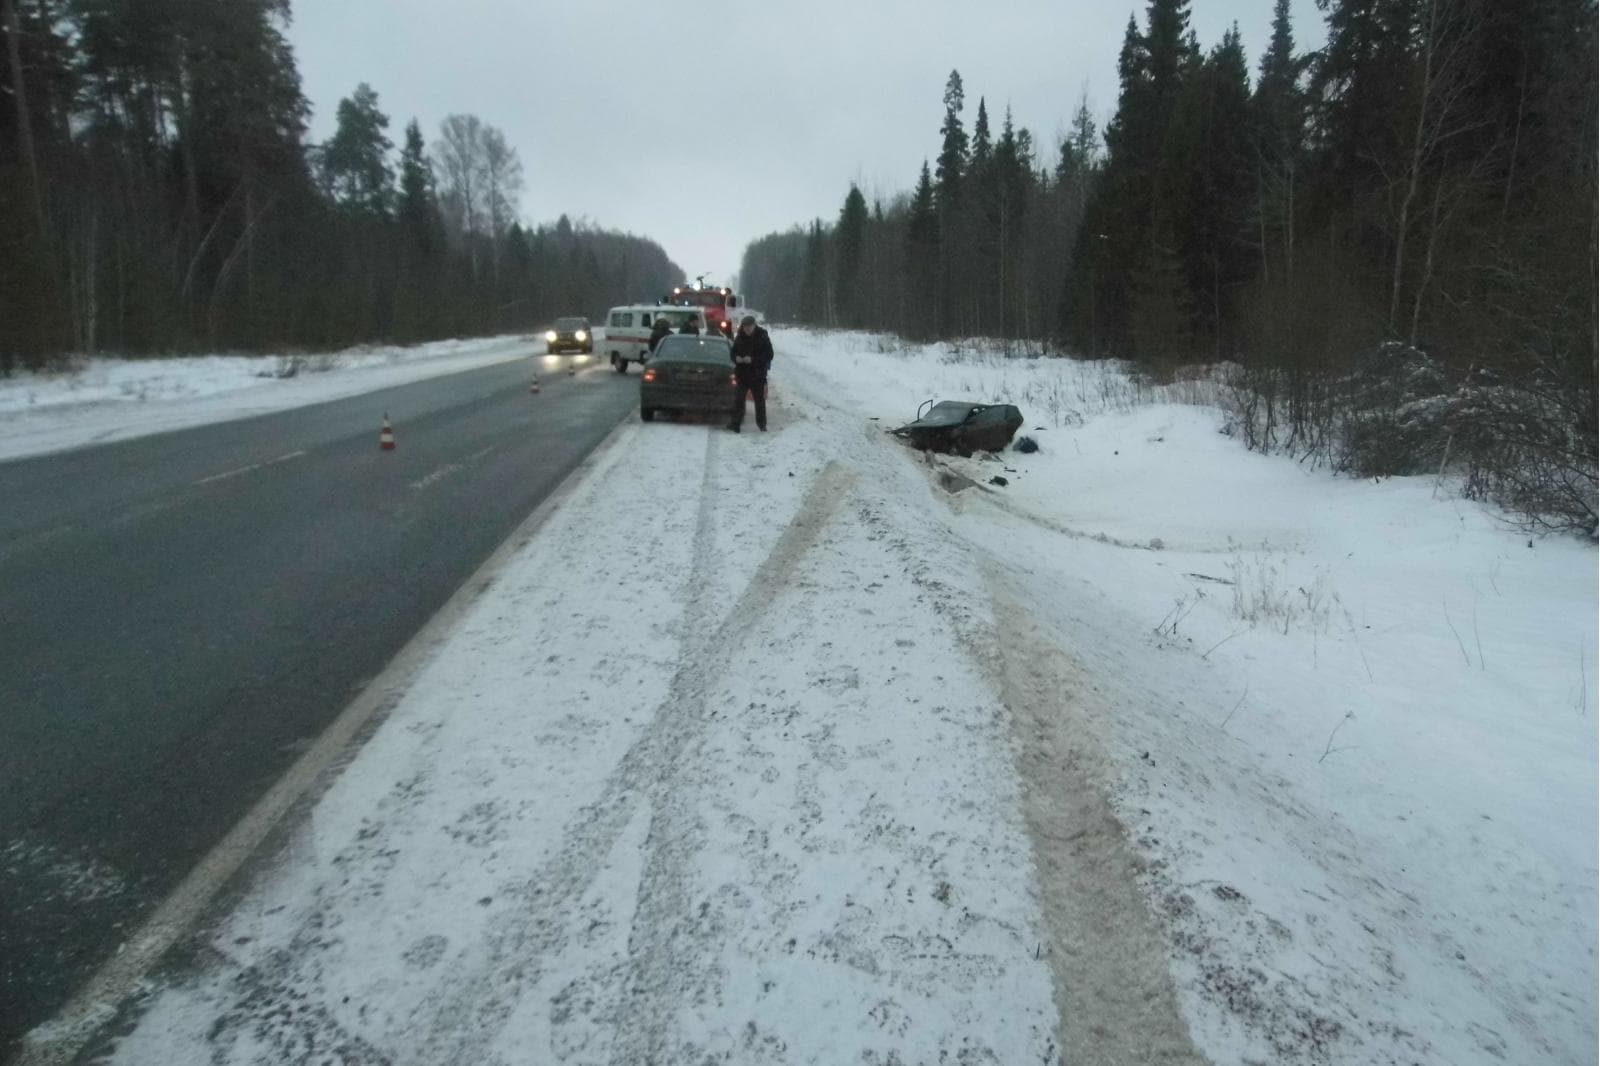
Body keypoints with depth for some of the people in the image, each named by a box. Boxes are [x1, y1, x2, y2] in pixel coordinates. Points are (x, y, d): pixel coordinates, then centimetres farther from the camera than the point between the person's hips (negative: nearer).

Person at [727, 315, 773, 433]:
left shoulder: (762, 337, -7)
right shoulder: (739, 337, 4)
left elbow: (769, 355, -11)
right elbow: (733, 352, 13)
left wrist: (752, 360, -22)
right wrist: (736, 358, -12)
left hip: (757, 375, -3)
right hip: (742, 374, 3)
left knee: (760, 400, 6)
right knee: (738, 400, -1)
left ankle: (762, 424, 18)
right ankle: (735, 424, 2)